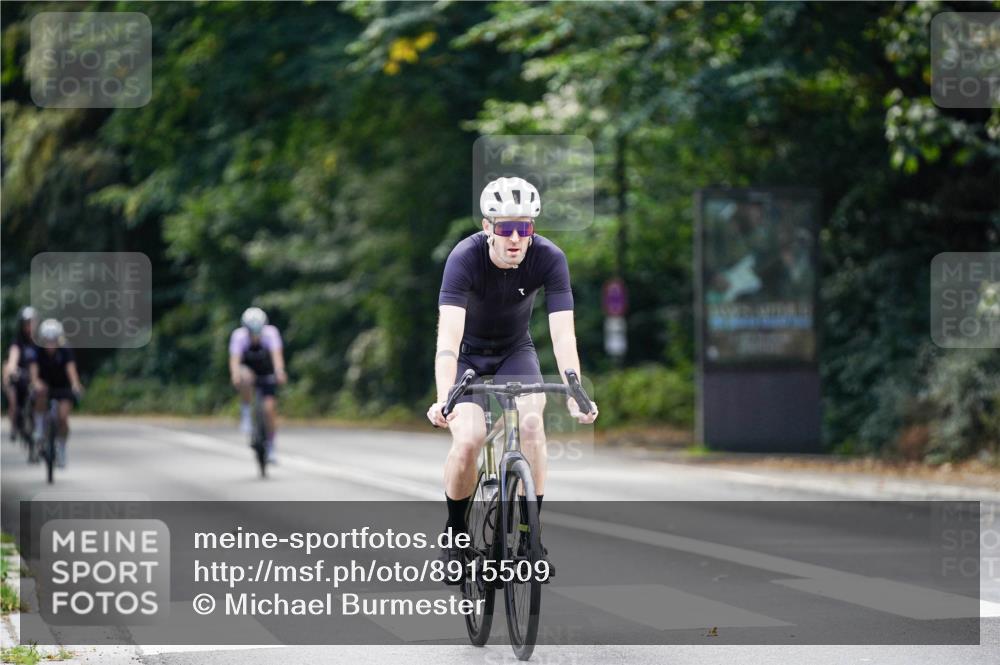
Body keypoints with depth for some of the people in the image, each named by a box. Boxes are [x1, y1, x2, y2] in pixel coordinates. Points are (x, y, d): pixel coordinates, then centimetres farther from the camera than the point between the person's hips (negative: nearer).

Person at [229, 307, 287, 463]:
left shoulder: (270, 333, -27)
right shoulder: (239, 336, -26)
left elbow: (277, 354, -41)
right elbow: (234, 358, -38)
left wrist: (279, 371, -61)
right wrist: (235, 374, -59)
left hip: (267, 375, 0)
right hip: (248, 371, 0)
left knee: (270, 408, -14)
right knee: (245, 378, -37)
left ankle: (270, 449, 4)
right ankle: (246, 414, -18)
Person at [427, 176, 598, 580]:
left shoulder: (549, 259, -25)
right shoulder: (465, 258, -31)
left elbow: (563, 333, -31)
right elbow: (448, 334, -41)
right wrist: (444, 398, -55)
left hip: (515, 351, 2)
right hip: (468, 353, -2)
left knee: (532, 422, -25)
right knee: (468, 440, -22)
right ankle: (455, 530, 3)